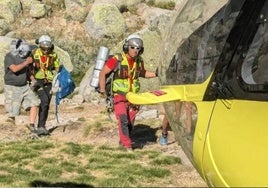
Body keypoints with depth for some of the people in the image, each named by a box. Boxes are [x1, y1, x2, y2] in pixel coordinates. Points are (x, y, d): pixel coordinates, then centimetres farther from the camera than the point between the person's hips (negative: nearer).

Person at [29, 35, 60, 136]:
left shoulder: (53, 55, -3)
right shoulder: (34, 54, -12)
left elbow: (57, 67, 11)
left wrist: (54, 77, -4)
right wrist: (32, 79, -16)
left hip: (48, 82, 4)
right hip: (37, 81, -4)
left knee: (46, 105, 4)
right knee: (44, 101, -21)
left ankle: (41, 127, 16)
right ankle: (41, 127, -16)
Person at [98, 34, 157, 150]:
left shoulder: (139, 61, 1)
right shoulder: (116, 60, -16)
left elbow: (142, 73, 20)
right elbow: (103, 73, -10)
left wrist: (155, 74, 5)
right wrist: (102, 90, -15)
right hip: (119, 96, -5)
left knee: (130, 123, 9)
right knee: (123, 120, -17)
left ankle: (123, 142, 27)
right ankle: (127, 145, -11)